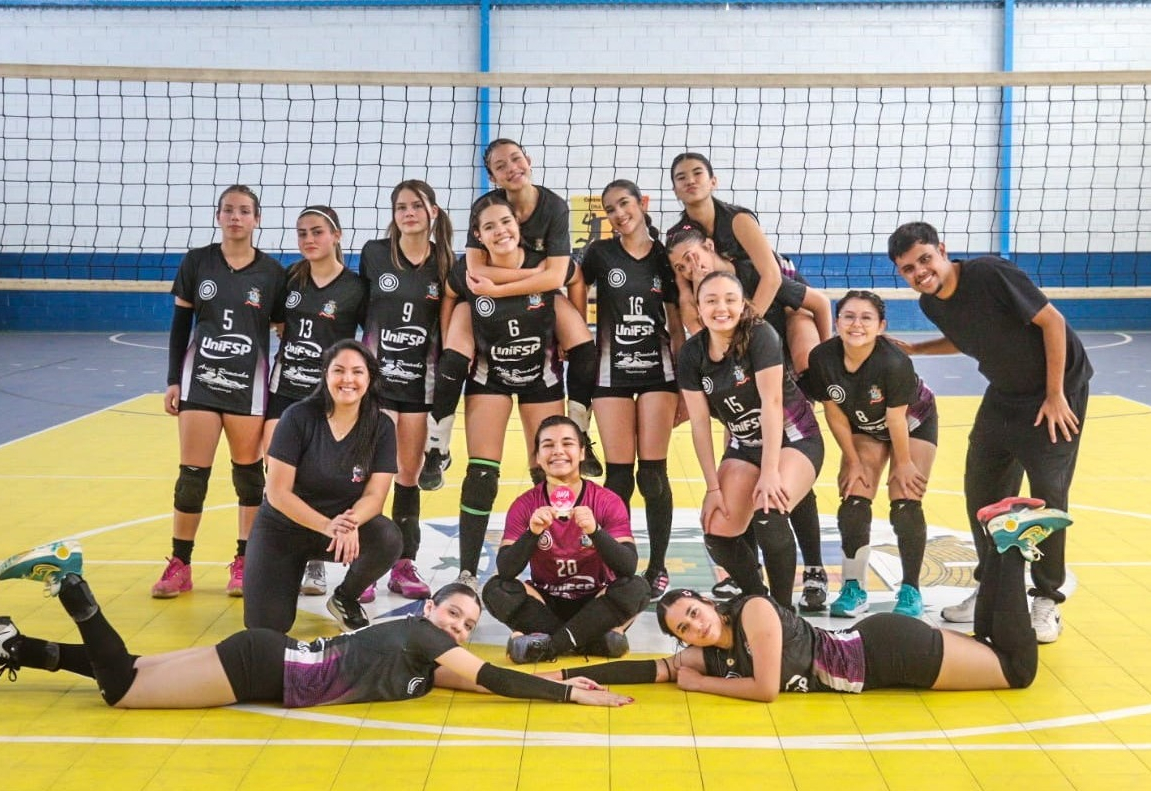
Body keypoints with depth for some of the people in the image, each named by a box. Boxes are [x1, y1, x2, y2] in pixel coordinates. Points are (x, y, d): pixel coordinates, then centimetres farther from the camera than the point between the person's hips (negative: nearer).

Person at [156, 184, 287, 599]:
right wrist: (173, 380, 1)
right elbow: (180, 325, 6)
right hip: (201, 378, 0)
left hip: (249, 383, 0)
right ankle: (179, 564, 10)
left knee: (249, 471, 6)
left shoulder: (271, 272, 0)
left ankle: (244, 562, 18)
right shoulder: (196, 262, 2)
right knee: (192, 472, 1)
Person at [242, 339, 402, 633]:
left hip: (347, 527, 2)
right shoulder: (299, 417, -16)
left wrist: (351, 522, -35)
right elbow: (277, 493, -18)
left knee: (388, 539, -31)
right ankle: (298, 568, 18)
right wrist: (327, 525, -32)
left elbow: (375, 495, -13)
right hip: (282, 527, -1)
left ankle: (344, 598, 0)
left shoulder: (381, 427, -9)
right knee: (266, 626, -16)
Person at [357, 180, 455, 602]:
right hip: (377, 376, -2)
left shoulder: (445, 263, 3)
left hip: (420, 380, 2)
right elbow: (358, 307, 9)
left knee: (410, 475, 8)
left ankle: (404, 566, 16)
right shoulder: (374, 253, 0)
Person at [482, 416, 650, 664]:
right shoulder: (524, 505, -6)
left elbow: (628, 568, -20)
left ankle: (548, 645, -22)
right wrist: (532, 532, -33)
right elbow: (505, 571, -17)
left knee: (637, 587, -28)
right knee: (496, 589, -24)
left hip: (594, 605, -1)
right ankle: (594, 640, -22)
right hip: (547, 604, 1)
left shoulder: (608, 502, -9)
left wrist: (594, 530, -36)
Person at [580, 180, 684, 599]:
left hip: (658, 371, 0)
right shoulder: (600, 253, 2)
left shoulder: (665, 257, 4)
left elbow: (676, 327, 6)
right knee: (618, 475, -2)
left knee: (653, 474, -2)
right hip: (612, 371, 0)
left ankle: (658, 566, 10)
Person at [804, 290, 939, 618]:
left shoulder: (894, 362, -38)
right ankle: (854, 589, 4)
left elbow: (896, 420, -26)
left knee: (905, 504, -12)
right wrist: (853, 461, -7)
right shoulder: (822, 358, -26)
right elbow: (834, 413, -13)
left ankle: (910, 591, 1)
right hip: (864, 428, 4)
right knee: (853, 502, -7)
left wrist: (903, 463, -15)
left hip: (914, 424, -3)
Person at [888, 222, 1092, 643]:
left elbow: (1052, 321, -21)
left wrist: (1055, 395, -19)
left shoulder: (990, 274, -26)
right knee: (981, 490, 5)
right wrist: (913, 349, 4)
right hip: (1004, 395, 7)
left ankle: (1047, 601, 7)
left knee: (1048, 495, -8)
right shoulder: (930, 304, -5)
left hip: (1056, 390, -7)